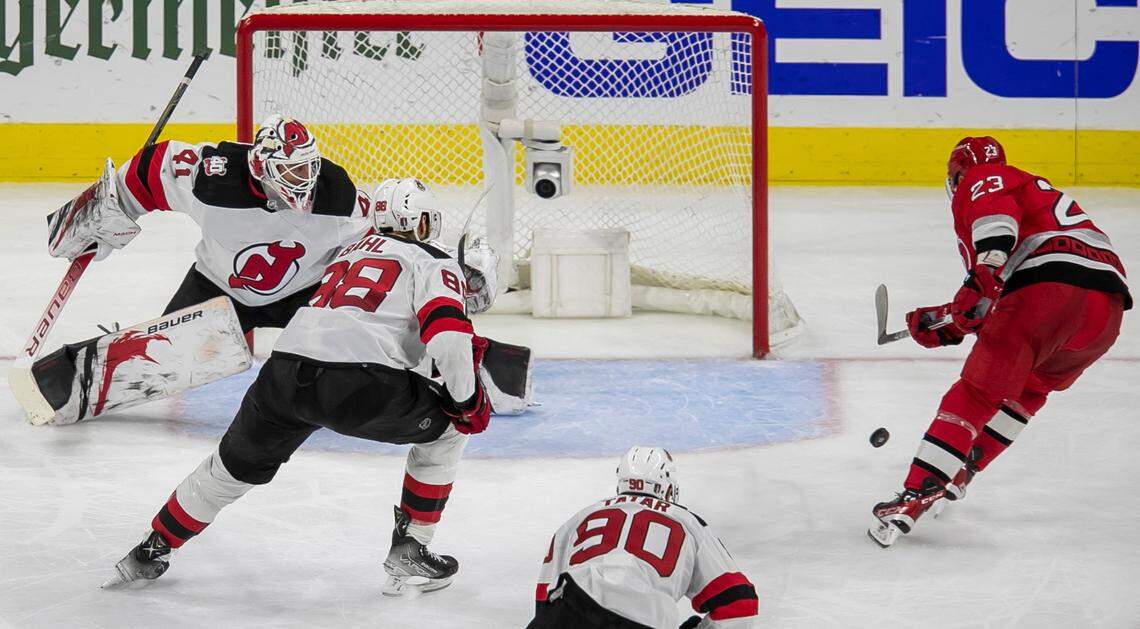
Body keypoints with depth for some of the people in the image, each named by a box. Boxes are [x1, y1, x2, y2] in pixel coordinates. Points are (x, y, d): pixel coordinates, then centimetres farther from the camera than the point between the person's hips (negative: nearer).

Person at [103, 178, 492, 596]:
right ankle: (408, 552, 17)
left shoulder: (352, 251, 30)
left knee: (234, 466, 27)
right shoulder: (433, 262, 9)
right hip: (357, 383, -6)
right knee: (446, 430, 18)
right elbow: (448, 338, -7)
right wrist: (467, 402, 6)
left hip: (284, 370, 6)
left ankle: (150, 551, 36)